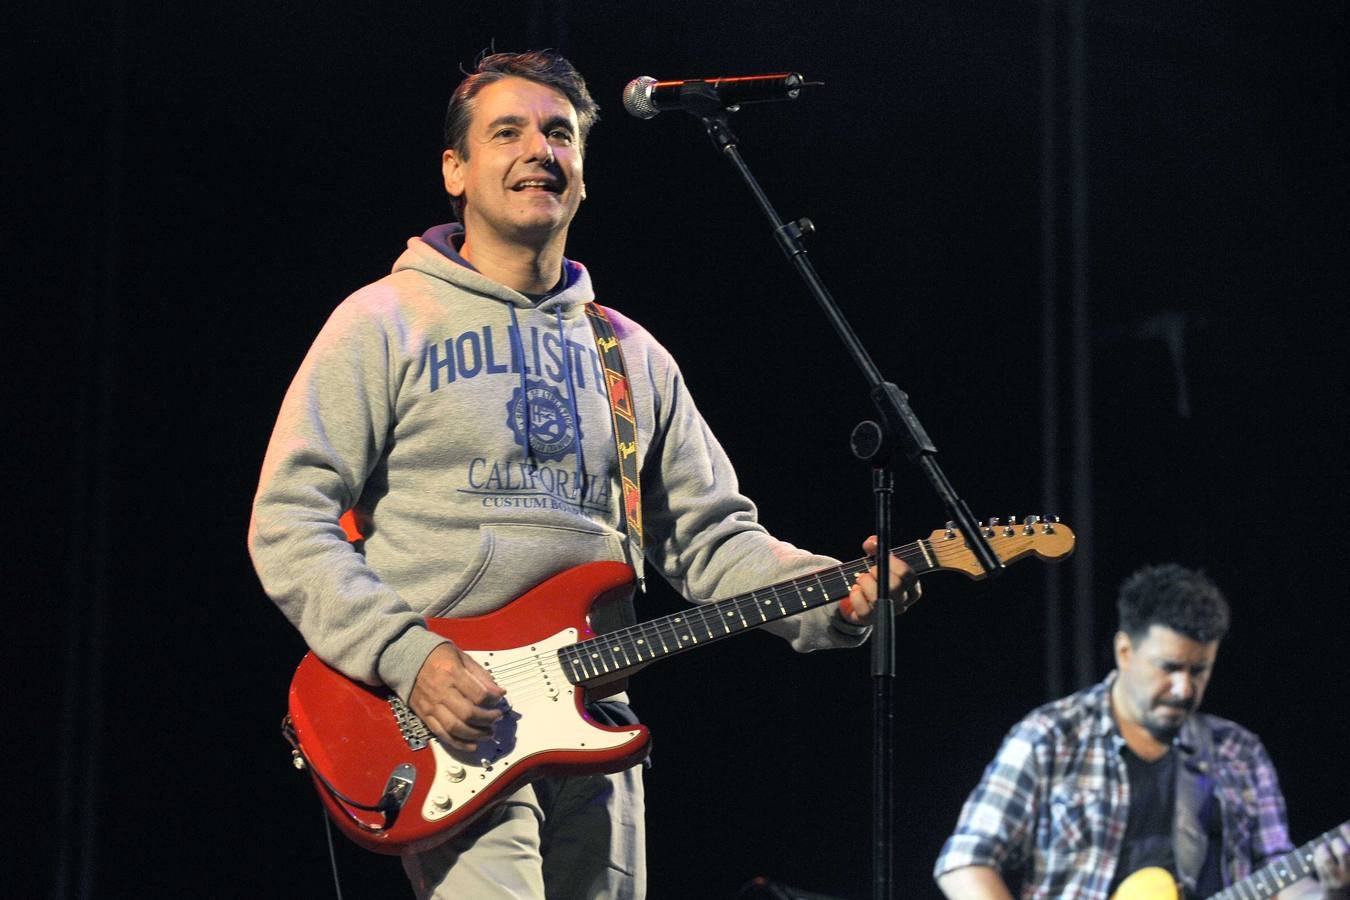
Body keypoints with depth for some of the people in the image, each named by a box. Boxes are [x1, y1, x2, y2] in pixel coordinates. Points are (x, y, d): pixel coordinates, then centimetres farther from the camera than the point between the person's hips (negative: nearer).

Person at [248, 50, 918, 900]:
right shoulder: (388, 323, 1)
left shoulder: (633, 355, 17)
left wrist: (837, 598, -4)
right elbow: (289, 522, -4)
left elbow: (713, 538, 14)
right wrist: (407, 655, -17)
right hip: (443, 731, -5)